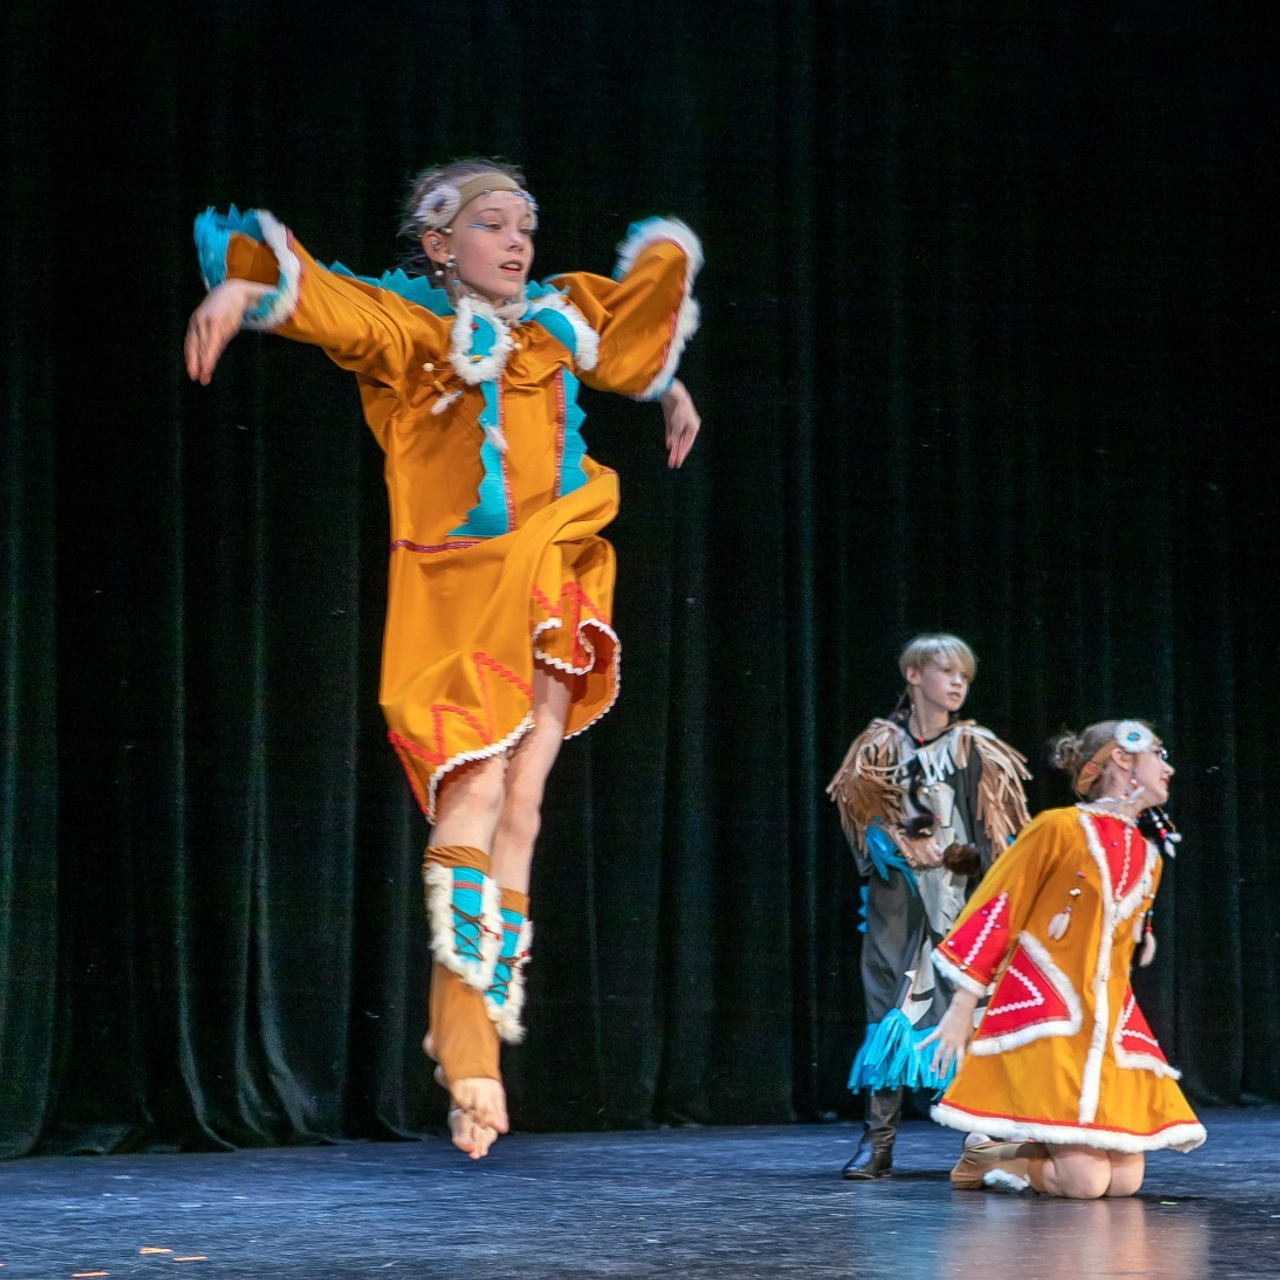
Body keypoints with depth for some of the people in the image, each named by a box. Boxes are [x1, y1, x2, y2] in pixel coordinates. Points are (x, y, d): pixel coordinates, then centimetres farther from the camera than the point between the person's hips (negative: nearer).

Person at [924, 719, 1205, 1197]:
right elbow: (993, 911, -5)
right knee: (1085, 1181, -18)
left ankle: (1015, 1153, 17)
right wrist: (963, 1008, -7)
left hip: (1107, 1027, 7)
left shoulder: (1147, 856, 14)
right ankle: (989, 1157, 8)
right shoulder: (1060, 828, -7)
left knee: (1125, 1181, -4)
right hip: (1044, 1018, -7)